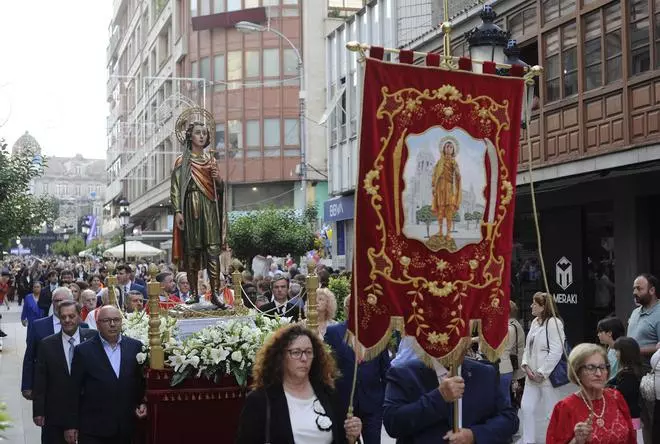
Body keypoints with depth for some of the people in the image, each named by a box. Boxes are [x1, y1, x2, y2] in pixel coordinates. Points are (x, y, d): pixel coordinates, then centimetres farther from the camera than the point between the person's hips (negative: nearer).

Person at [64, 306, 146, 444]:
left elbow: (143, 380, 12)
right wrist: (71, 425, -3)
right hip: (93, 429, -2)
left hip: (126, 428, 3)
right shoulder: (84, 350, -3)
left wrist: (143, 403, -3)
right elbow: (74, 390, -2)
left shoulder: (135, 346, 4)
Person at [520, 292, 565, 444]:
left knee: (553, 410, 4)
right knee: (526, 407, 8)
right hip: (532, 375, 8)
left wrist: (542, 373, -18)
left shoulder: (553, 323, -16)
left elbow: (556, 351, -21)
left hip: (547, 375, -8)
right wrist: (526, 366, -1)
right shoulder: (535, 322, 11)